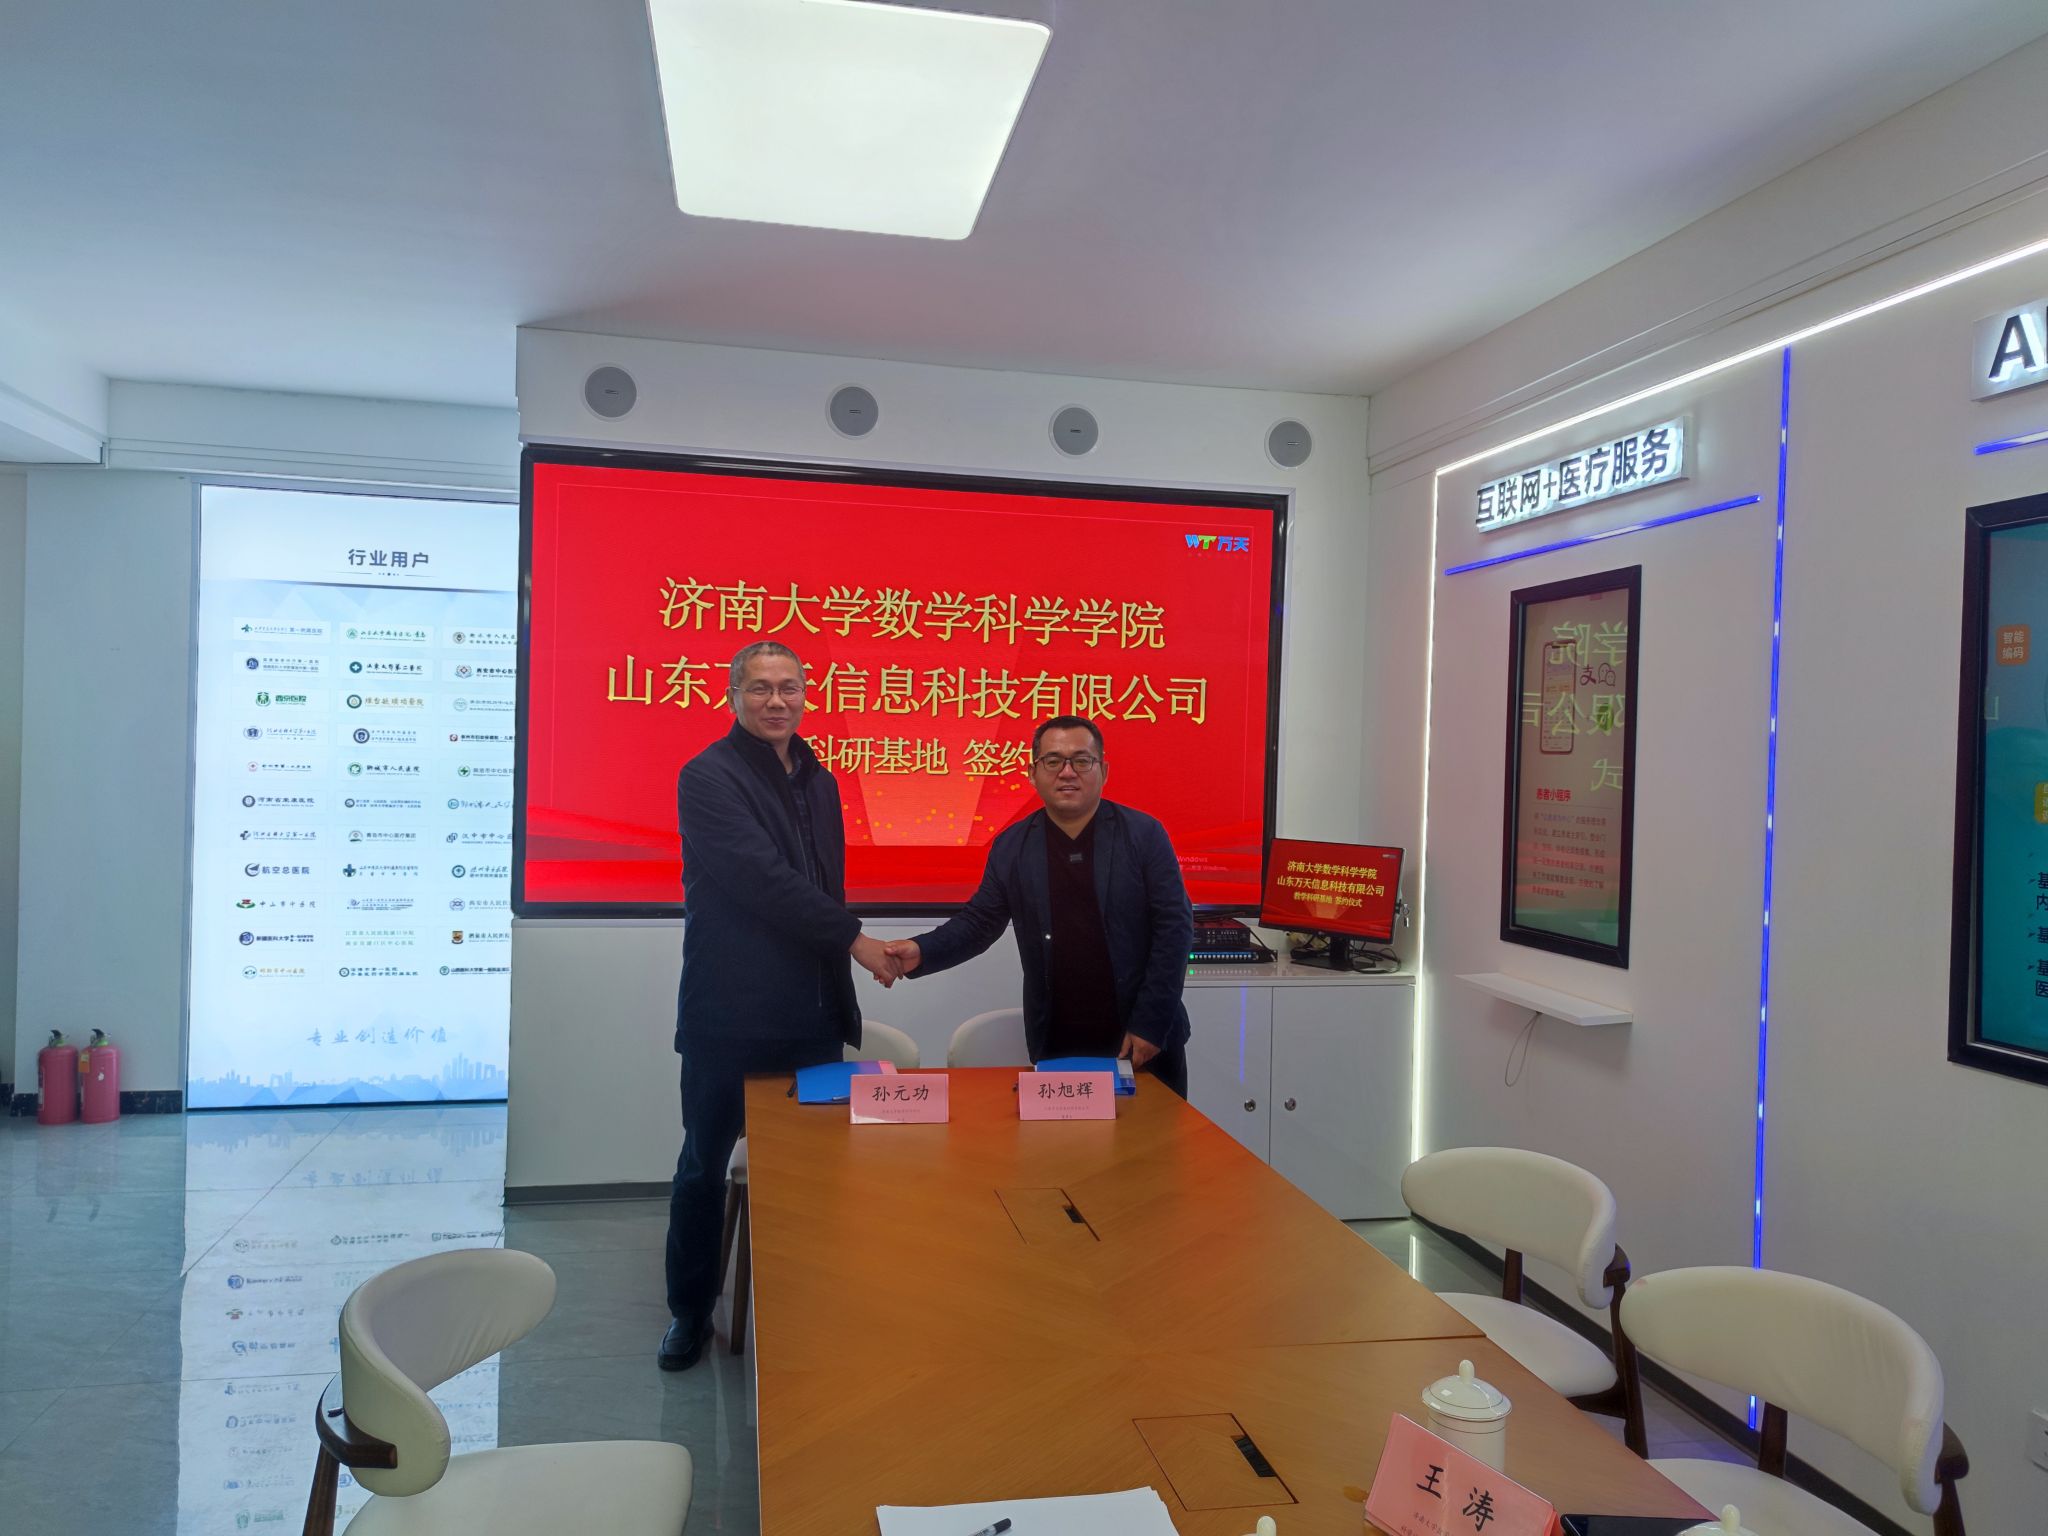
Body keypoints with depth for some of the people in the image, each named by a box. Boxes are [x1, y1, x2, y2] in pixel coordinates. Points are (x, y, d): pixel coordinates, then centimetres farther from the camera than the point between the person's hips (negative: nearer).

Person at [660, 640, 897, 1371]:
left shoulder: (817, 781, 13)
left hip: (812, 1014, 5)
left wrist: (840, 993, 13)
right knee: (705, 1164, 9)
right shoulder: (708, 776, -9)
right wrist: (854, 939, -14)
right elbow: (762, 879, -19)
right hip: (728, 1015, -5)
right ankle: (690, 1310, 27)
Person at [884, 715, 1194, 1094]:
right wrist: (921, 952, -13)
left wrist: (1150, 1022, -12)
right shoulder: (1012, 846, 3)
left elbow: (1175, 926, -6)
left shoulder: (1143, 835, -4)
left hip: (1143, 1039, -1)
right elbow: (978, 922, 7)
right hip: (1056, 1046, 1)